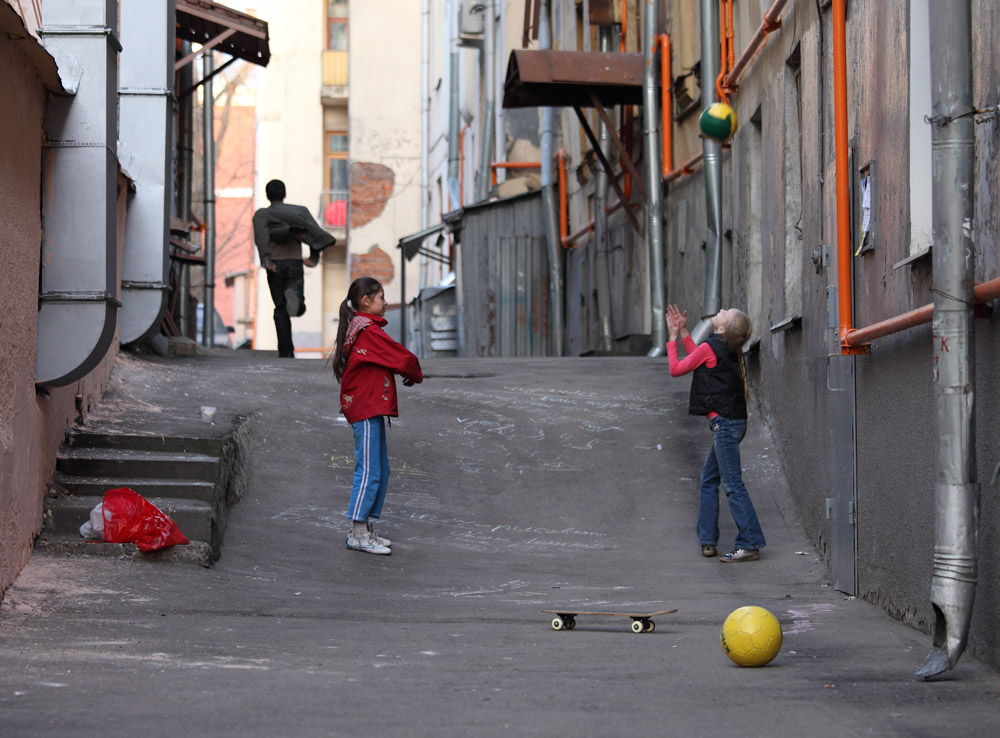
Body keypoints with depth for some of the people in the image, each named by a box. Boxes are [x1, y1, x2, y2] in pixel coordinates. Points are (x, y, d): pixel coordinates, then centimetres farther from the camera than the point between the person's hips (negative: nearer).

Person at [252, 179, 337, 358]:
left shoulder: (261, 214, 11)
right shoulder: (299, 210, 17)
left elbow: (261, 235, -10)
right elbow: (314, 229, -1)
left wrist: (265, 259, -22)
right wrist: (315, 256, -9)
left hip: (275, 264, 0)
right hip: (295, 262, 0)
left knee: (280, 309, 6)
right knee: (298, 308, 2)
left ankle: (286, 350, -1)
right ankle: (295, 296, -33)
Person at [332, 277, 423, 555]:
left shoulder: (358, 329, 16)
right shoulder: (369, 331, -15)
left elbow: (387, 360, 19)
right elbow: (402, 358, -11)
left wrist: (407, 372, 3)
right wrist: (416, 375, 8)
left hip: (369, 409, 10)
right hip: (367, 410, -10)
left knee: (381, 470, 14)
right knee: (369, 471, -8)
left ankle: (366, 529, 17)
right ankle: (358, 534, -6)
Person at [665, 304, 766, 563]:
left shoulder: (709, 347, -13)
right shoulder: (728, 350, 12)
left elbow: (676, 369, -1)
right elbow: (699, 361, 28)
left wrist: (672, 337, 9)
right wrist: (683, 333, 28)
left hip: (724, 423, -9)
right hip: (731, 423, 9)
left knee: (733, 484, -8)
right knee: (709, 480, 15)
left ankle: (750, 544, -8)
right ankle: (707, 541, 18)